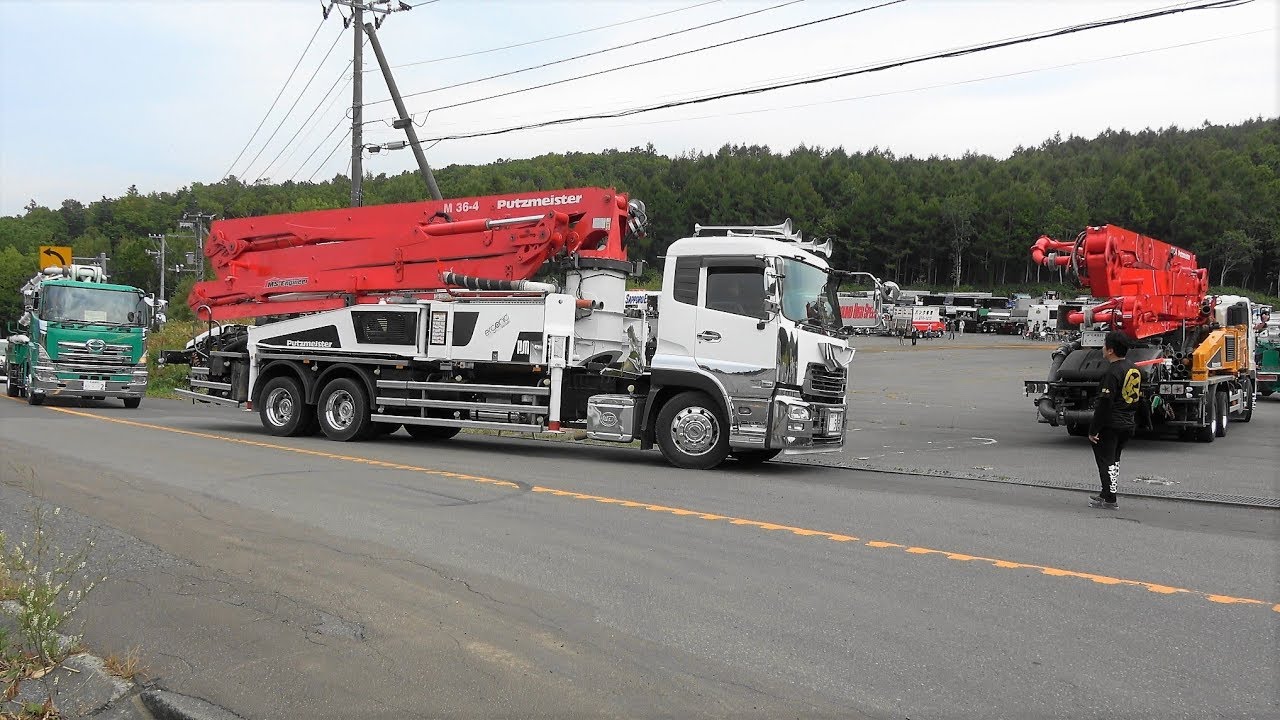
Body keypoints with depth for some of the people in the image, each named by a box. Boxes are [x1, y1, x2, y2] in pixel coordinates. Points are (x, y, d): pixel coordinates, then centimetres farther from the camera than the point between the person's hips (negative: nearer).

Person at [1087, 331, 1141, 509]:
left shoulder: (1113, 372, -20)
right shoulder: (1134, 369, 8)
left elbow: (1104, 403, -22)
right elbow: (1138, 397, 16)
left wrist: (1093, 429, -18)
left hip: (1110, 425, -9)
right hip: (1128, 424, 9)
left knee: (1106, 460, 0)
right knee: (1114, 459, 20)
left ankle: (1110, 499, 2)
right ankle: (1107, 494, 29)